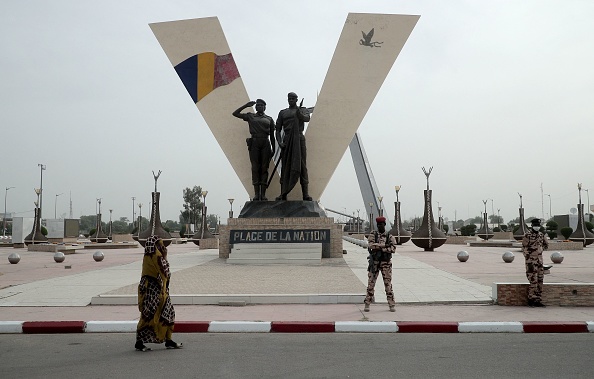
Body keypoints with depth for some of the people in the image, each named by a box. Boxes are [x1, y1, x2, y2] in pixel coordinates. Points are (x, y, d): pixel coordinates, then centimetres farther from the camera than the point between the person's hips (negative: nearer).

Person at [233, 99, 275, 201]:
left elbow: (272, 135, 14)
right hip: (254, 143, 0)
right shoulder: (250, 116, 15)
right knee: (255, 168, -4)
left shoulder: (269, 119, 15)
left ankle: (263, 193, -2)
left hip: (265, 144, 0)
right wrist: (246, 105, 7)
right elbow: (235, 113, 12)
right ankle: (256, 193, -3)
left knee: (264, 168, -2)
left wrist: (273, 149, 8)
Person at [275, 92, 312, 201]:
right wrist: (279, 142, -6)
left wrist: (300, 114, -34)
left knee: (302, 165, -7)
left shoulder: (303, 109, 12)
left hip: (299, 139, -2)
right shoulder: (282, 112, 17)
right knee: (285, 166, -2)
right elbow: (278, 130, 11)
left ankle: (305, 194, -11)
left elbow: (307, 118, -12)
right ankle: (283, 194, -4)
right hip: (286, 141, 2)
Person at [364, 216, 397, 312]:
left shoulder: (390, 237, 3)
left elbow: (393, 248, -11)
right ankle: (367, 304, 11)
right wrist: (385, 245, -17)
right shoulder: (373, 234, 3)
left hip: (386, 263, 0)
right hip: (374, 262, 0)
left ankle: (392, 305, 10)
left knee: (388, 284, 2)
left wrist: (378, 247, -16)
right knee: (371, 283, 3)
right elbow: (370, 245, -14)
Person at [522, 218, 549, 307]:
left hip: (539, 260, 7)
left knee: (540, 280, 7)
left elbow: (546, 245, 27)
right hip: (531, 261, -7)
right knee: (533, 280, -9)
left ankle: (537, 300, 14)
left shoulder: (541, 235, 9)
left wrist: (539, 250, 14)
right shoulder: (527, 235, -11)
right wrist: (528, 259, -13)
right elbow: (524, 248, -11)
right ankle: (531, 299, -1)